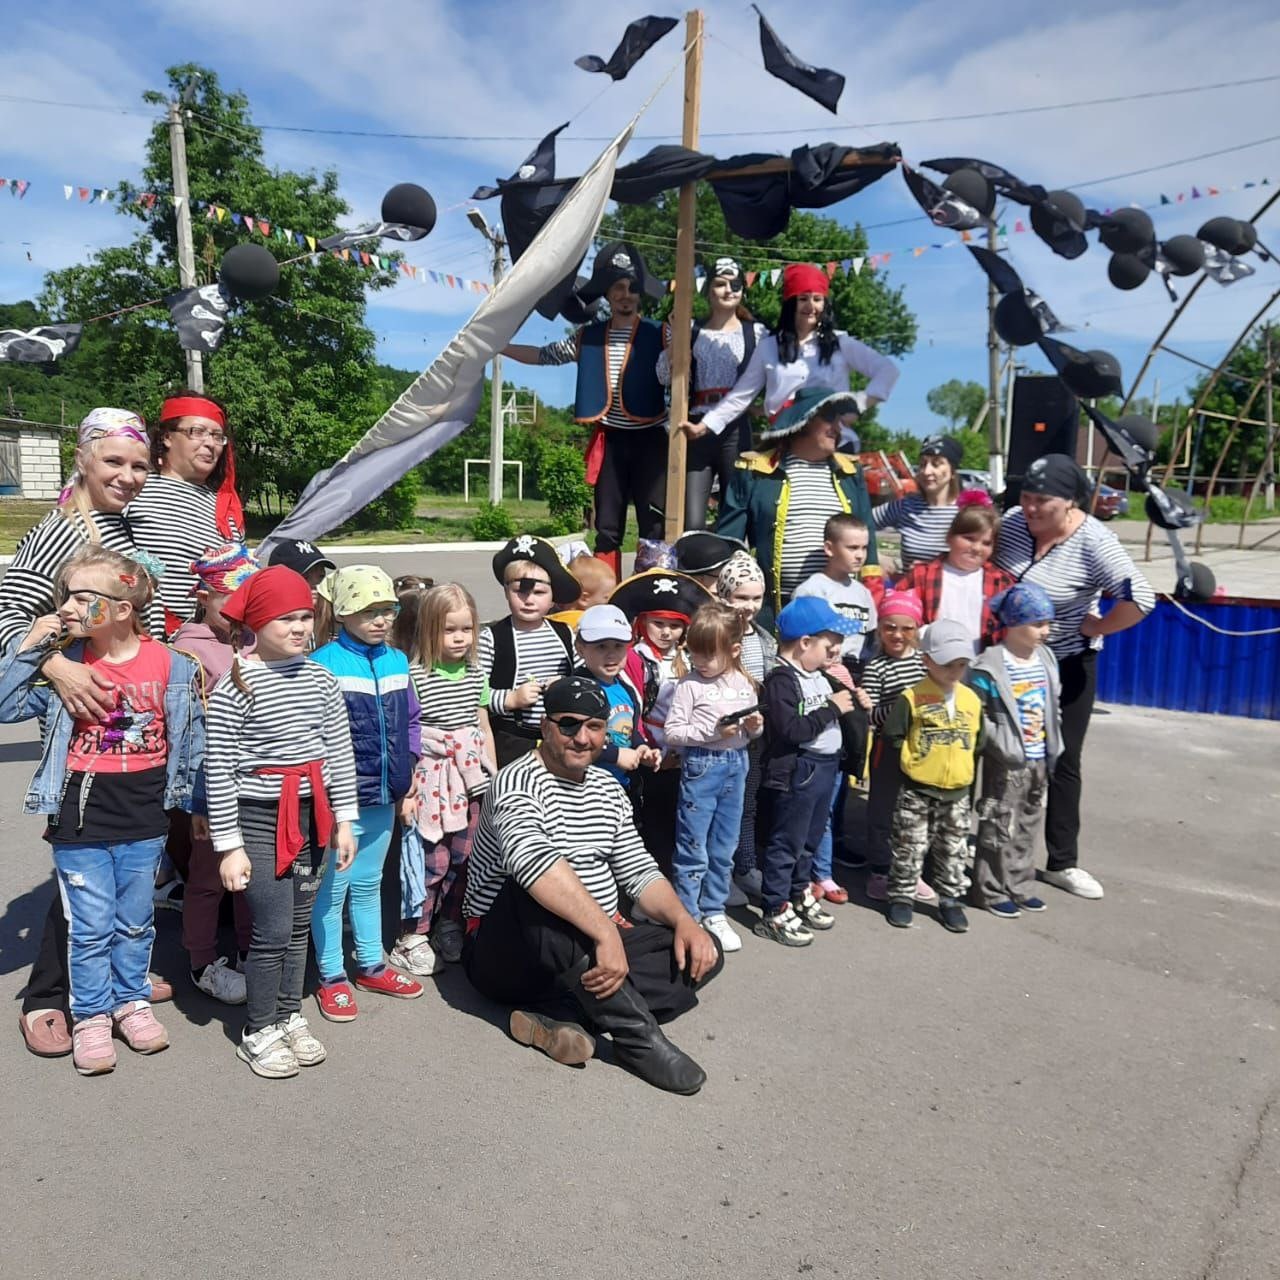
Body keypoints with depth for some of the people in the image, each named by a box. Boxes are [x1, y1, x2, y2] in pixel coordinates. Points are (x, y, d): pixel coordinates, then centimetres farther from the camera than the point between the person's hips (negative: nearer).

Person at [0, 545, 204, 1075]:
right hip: (81, 821, 0)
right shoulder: (64, 662, -6)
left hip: (144, 822, 0)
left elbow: (190, 740, 1)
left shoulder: (171, 666, -8)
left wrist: (190, 805, 7)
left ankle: (131, 1001, 37)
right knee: (91, 926, 8)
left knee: (135, 922, 17)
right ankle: (91, 1017, 27)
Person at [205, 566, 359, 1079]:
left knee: (299, 925, 14)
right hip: (258, 820, -5)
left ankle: (289, 1016, 31)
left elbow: (340, 754, 7)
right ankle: (258, 1033, 18)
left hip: (312, 815, 5)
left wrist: (344, 821, 6)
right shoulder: (233, 687, -12)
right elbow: (218, 772, -11)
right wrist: (229, 846, -10)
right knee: (273, 931, -1)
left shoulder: (321, 680, 3)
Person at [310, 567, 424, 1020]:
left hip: (384, 796, 6)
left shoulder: (396, 661, 4)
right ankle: (332, 978, 24)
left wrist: (406, 785, 12)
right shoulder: (324, 663, -15)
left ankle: (371, 965, 36)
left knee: (369, 883, 21)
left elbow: (410, 724, 12)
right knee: (333, 888, 9)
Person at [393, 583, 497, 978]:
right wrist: (406, 788, -12)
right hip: (430, 778, -5)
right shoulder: (416, 676, -9)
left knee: (464, 857, 12)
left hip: (471, 779, 6)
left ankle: (450, 927, 28)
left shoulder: (475, 674, 8)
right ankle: (413, 935, 14)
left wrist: (493, 778, 15)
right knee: (432, 861, -1)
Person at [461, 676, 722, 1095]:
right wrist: (605, 931, -43)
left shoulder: (607, 788, 9)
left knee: (703, 954, -8)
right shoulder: (518, 783, -16)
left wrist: (684, 920, -9)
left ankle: (554, 1017, -21)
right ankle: (636, 1034, -29)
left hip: (594, 947, 7)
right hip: (506, 951, -7)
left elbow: (638, 871, 10)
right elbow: (533, 861, -36)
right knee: (538, 895, -38)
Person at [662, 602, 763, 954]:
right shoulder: (690, 685, -12)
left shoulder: (744, 683, 3)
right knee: (693, 848, 2)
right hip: (700, 766, -5)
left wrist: (755, 726, -8)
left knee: (724, 847, 15)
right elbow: (672, 731, -14)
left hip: (736, 766, 5)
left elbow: (755, 728, 15)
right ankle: (686, 917, 16)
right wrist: (712, 731, -22)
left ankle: (714, 912, 30)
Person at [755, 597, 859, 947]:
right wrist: (832, 708, -21)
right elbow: (793, 729, -27)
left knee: (810, 839, 21)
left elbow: (834, 715, 22)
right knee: (785, 843, 1)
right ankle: (775, 913, 11)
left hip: (825, 767, 9)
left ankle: (799, 895, 37)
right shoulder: (781, 680, -18)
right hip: (796, 771, -9)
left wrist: (847, 693, 4)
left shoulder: (820, 675, 11)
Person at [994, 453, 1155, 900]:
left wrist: (1095, 628, -18)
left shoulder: (1094, 543, -22)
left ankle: (1062, 863, 22)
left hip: (1066, 667, -3)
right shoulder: (1012, 523, -9)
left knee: (1061, 763, 8)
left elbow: (1140, 599, -29)